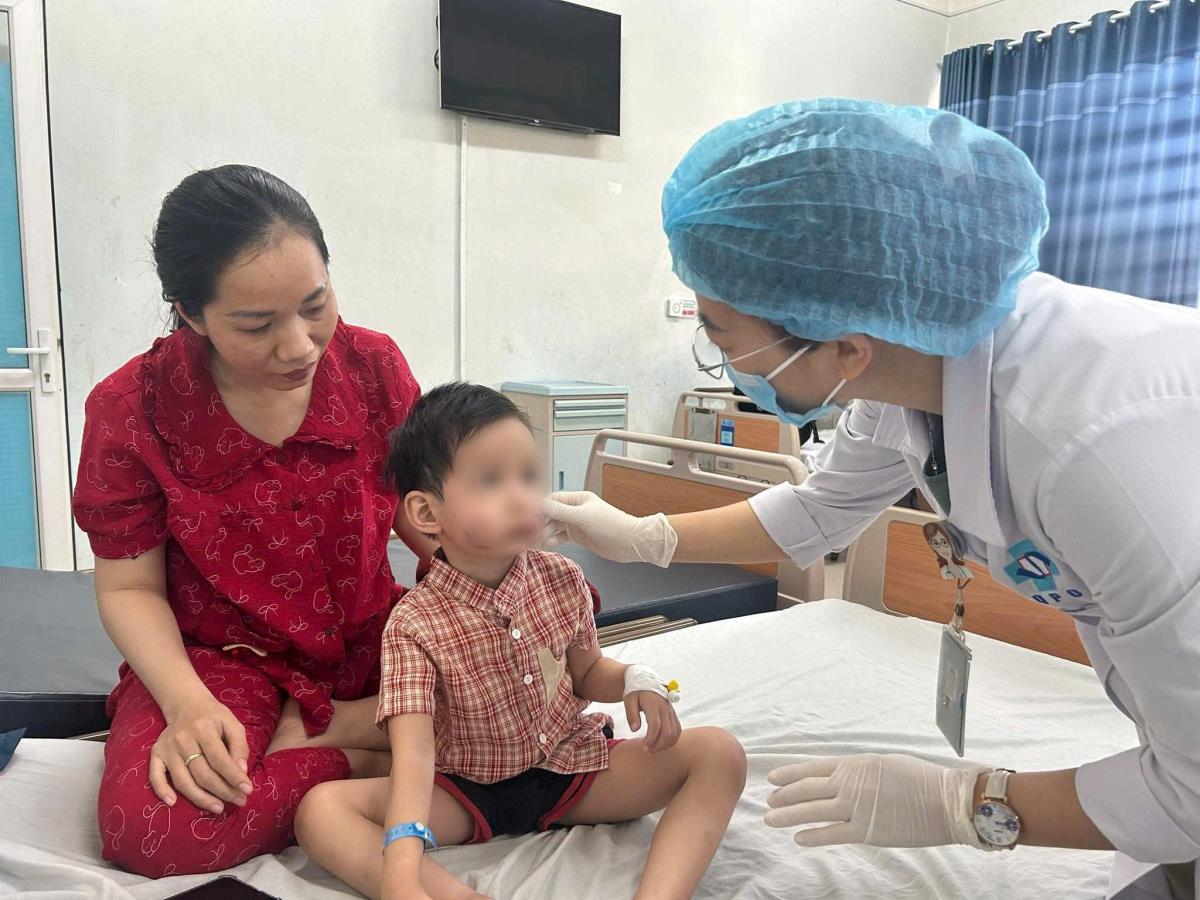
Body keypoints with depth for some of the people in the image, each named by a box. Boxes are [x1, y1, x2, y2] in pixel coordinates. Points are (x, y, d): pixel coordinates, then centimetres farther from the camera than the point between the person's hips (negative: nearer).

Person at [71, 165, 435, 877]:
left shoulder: (375, 366, -9)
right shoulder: (131, 410, -13)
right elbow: (130, 588, -5)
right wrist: (188, 704, -22)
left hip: (369, 637, 2)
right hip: (222, 657, -1)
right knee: (145, 826, -31)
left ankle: (299, 738, -11)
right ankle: (365, 760, -10)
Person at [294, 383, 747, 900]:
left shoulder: (562, 580, -8)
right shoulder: (413, 625, -19)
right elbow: (412, 755, -29)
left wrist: (635, 680, -13)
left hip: (573, 767, 3)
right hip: (466, 792, -2)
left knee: (719, 754, -16)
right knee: (320, 810, -24)